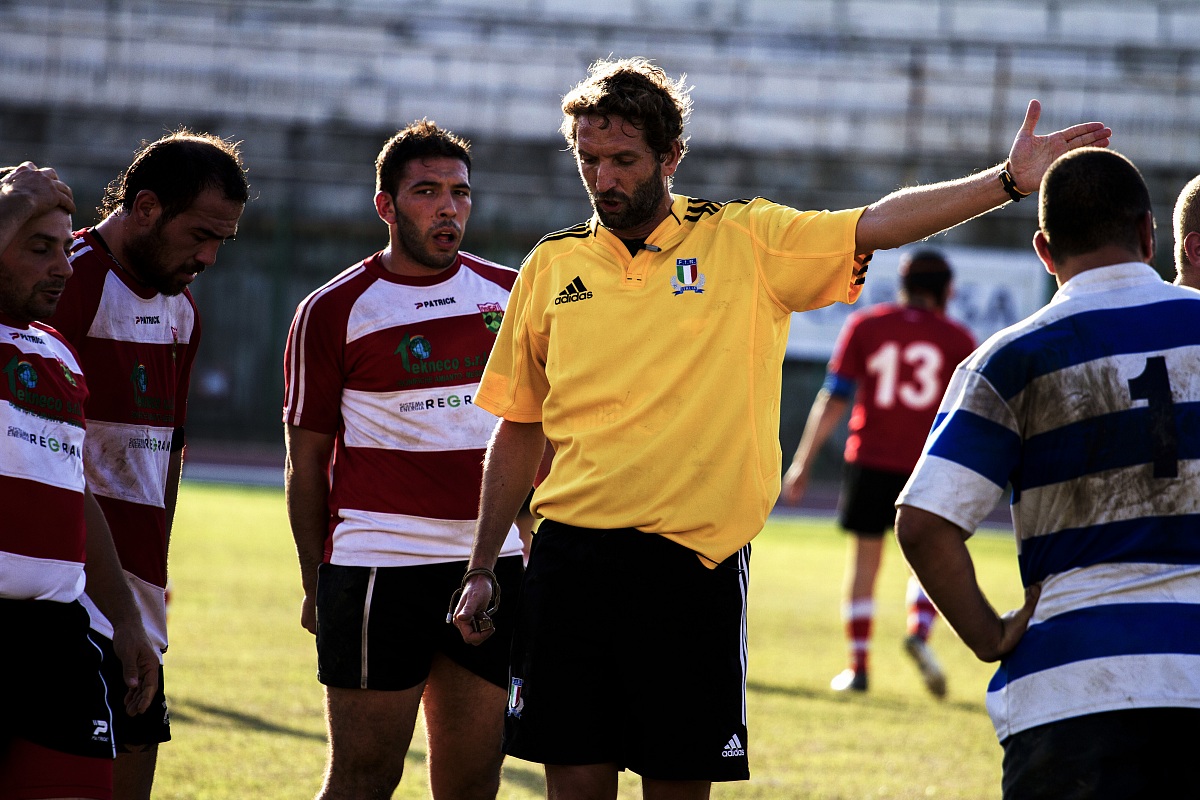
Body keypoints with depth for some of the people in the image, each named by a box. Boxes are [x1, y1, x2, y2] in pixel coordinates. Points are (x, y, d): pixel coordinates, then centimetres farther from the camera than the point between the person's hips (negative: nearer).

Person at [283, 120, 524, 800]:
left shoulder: (511, 295, 10)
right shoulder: (332, 312, 0)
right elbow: (307, 460, 3)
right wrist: (316, 587, 0)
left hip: (495, 565, 4)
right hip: (379, 564, -4)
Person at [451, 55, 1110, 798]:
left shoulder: (745, 243, 2)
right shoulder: (552, 267, 9)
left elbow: (877, 225, -9)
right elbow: (519, 430, 16)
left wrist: (1008, 181, -22)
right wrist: (482, 568, 14)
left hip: (694, 560, -2)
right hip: (572, 555, 2)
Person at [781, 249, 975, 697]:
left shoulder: (865, 326, 5)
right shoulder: (958, 340, 4)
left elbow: (833, 399, 0)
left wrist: (803, 463, 2)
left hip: (870, 461, 0)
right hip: (930, 467, 0)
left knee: (864, 558, 9)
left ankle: (857, 665, 7)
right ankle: (919, 631, -14)